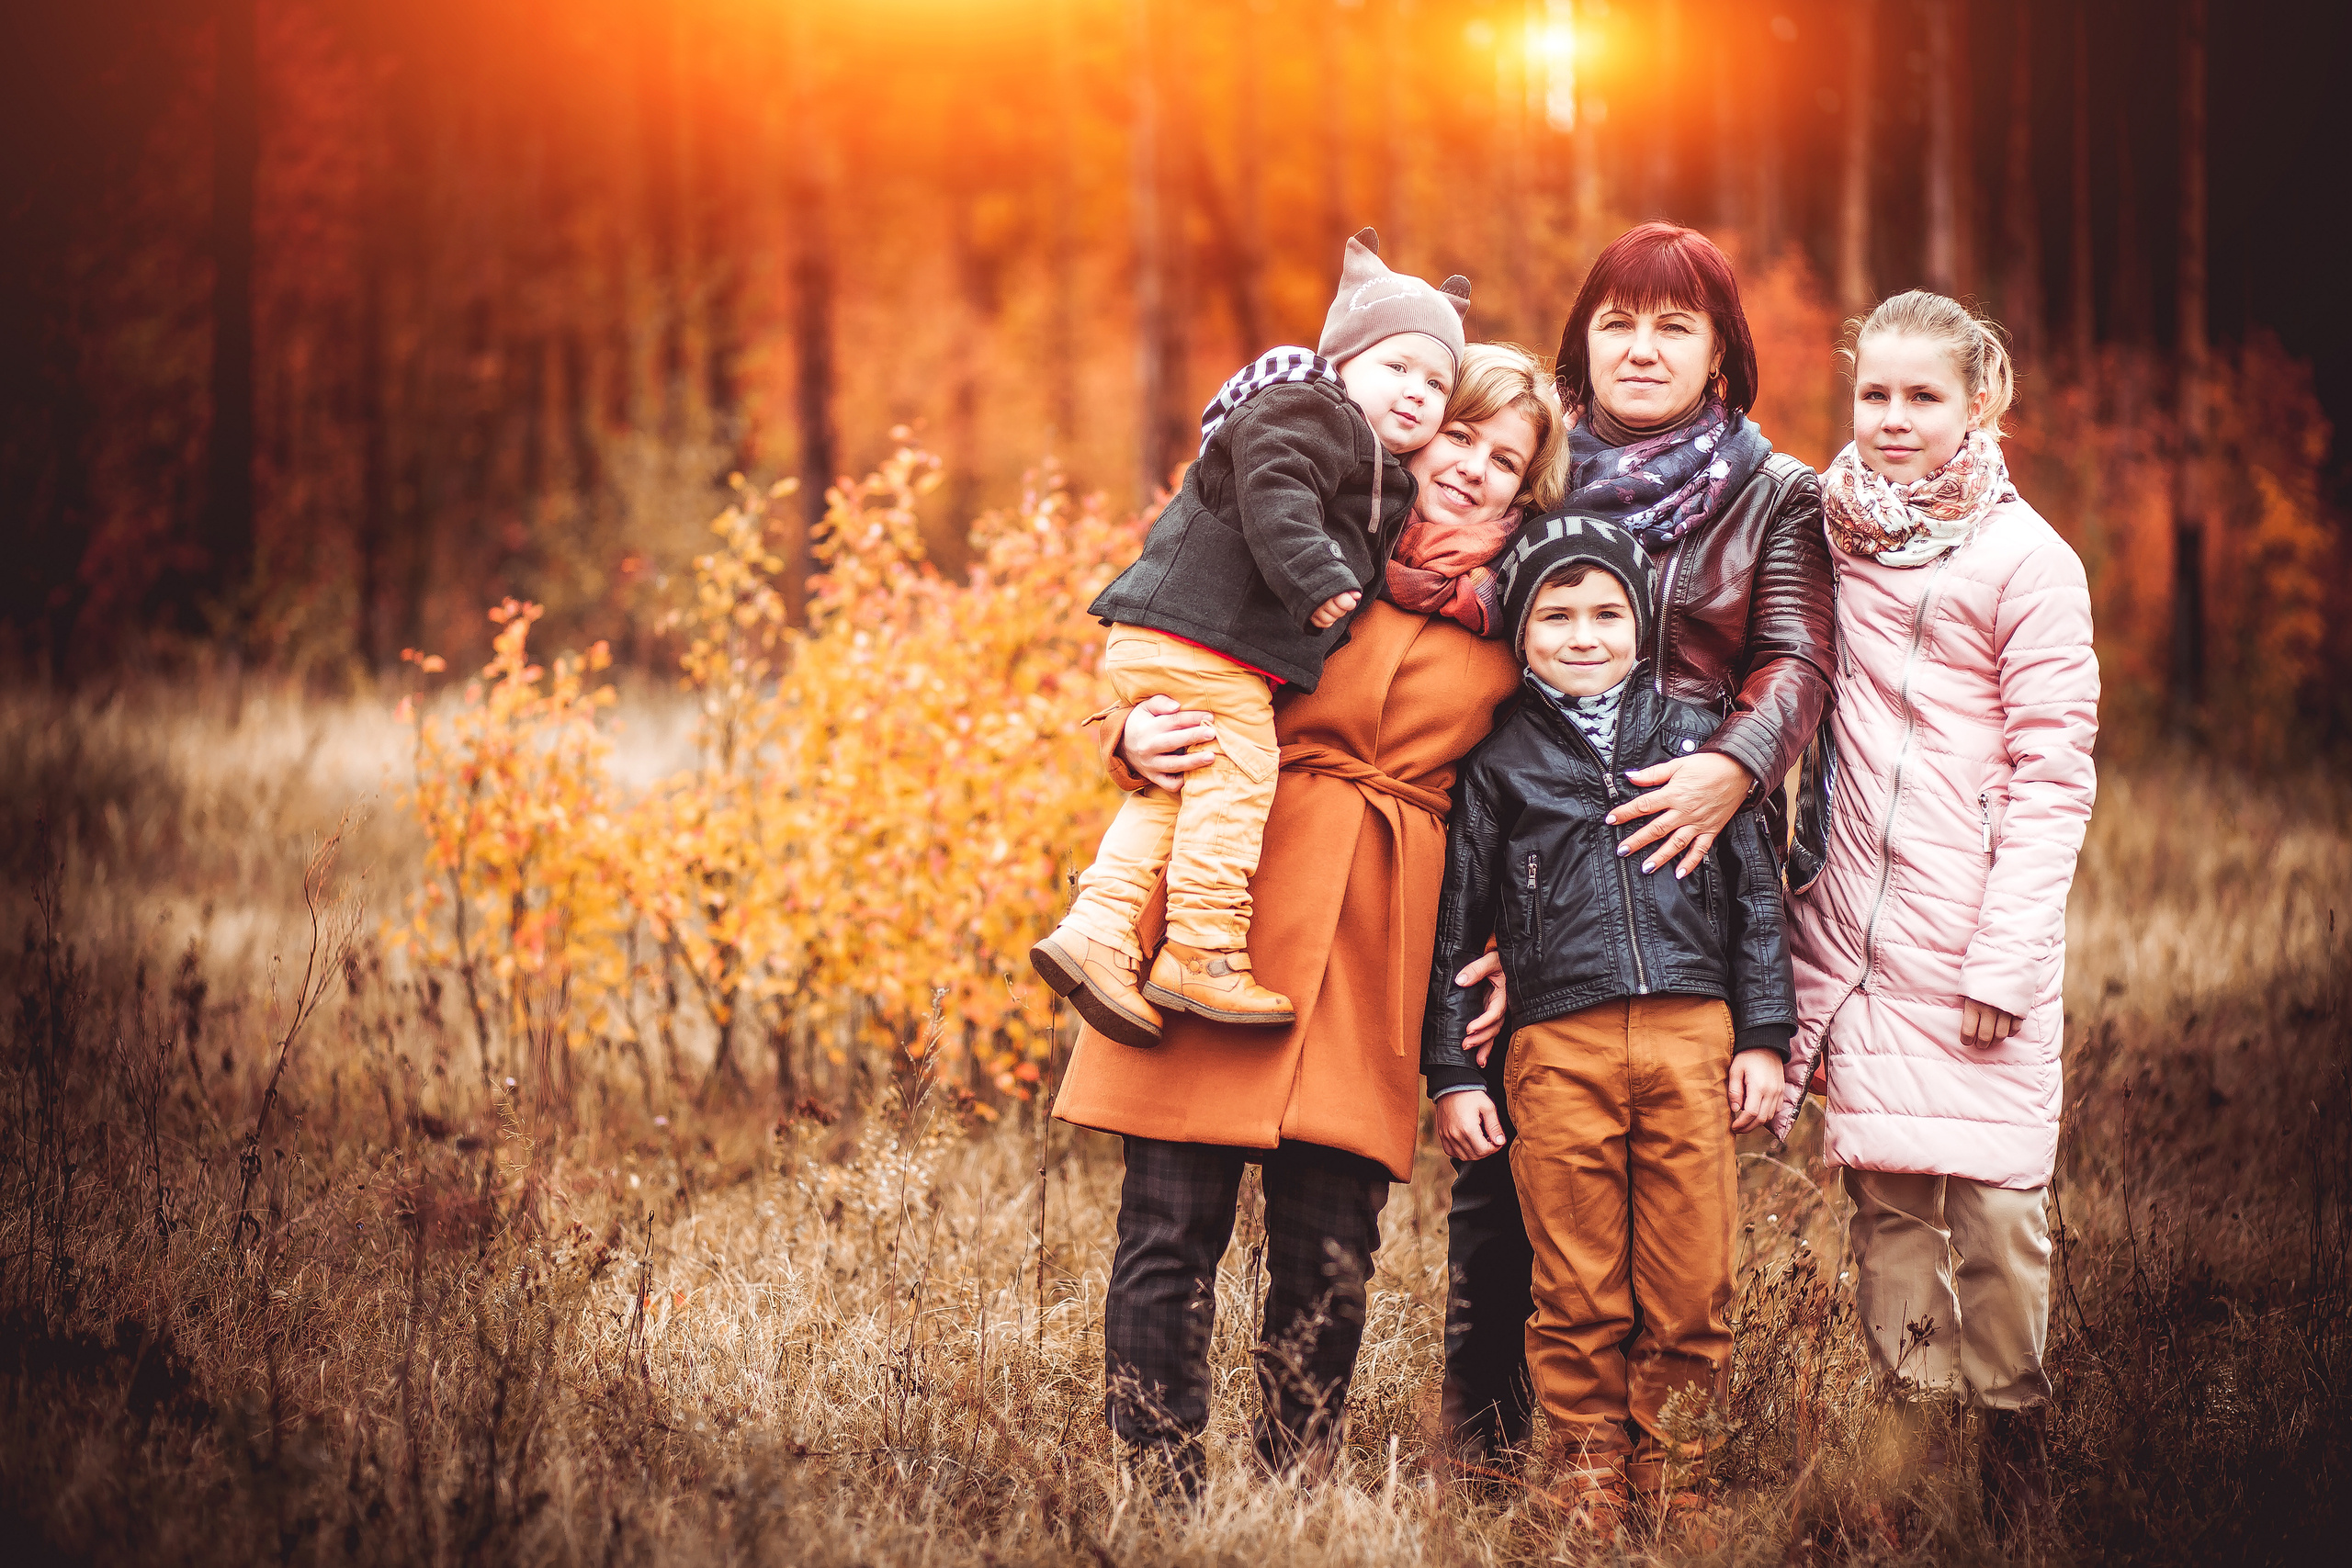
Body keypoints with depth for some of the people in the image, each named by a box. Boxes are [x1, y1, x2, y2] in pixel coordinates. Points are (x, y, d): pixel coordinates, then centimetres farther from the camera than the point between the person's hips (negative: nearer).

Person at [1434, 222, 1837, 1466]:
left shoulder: (1777, 500, 9)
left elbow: (1796, 664, -3)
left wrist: (1734, 767, -24)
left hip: (1689, 864, -1)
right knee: (1501, 1150, -2)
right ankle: (1480, 1438, 7)